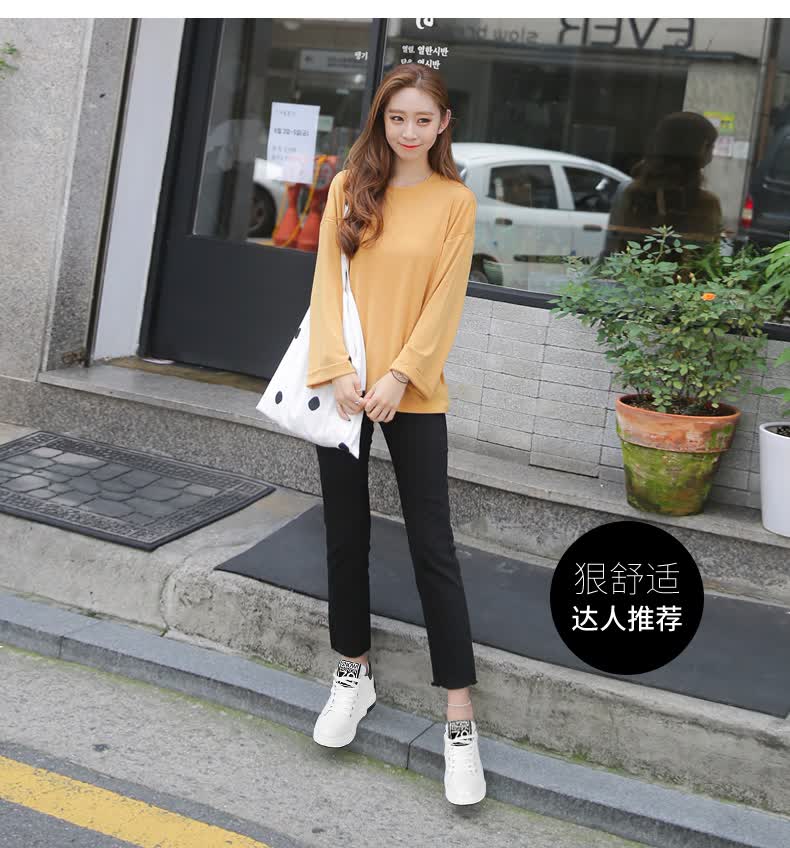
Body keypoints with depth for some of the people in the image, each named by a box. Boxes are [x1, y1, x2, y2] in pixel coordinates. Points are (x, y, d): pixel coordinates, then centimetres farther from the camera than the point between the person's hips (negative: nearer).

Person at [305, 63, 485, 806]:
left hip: (413, 393, -2)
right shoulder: (348, 187, 4)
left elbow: (444, 301, -5)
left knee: (432, 547, -2)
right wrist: (340, 369, -11)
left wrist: (398, 376, -14)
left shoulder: (456, 201, -1)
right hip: (344, 382, 3)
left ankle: (460, 718, 4)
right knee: (345, 533, 12)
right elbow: (327, 279, 0)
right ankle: (354, 674, 30)